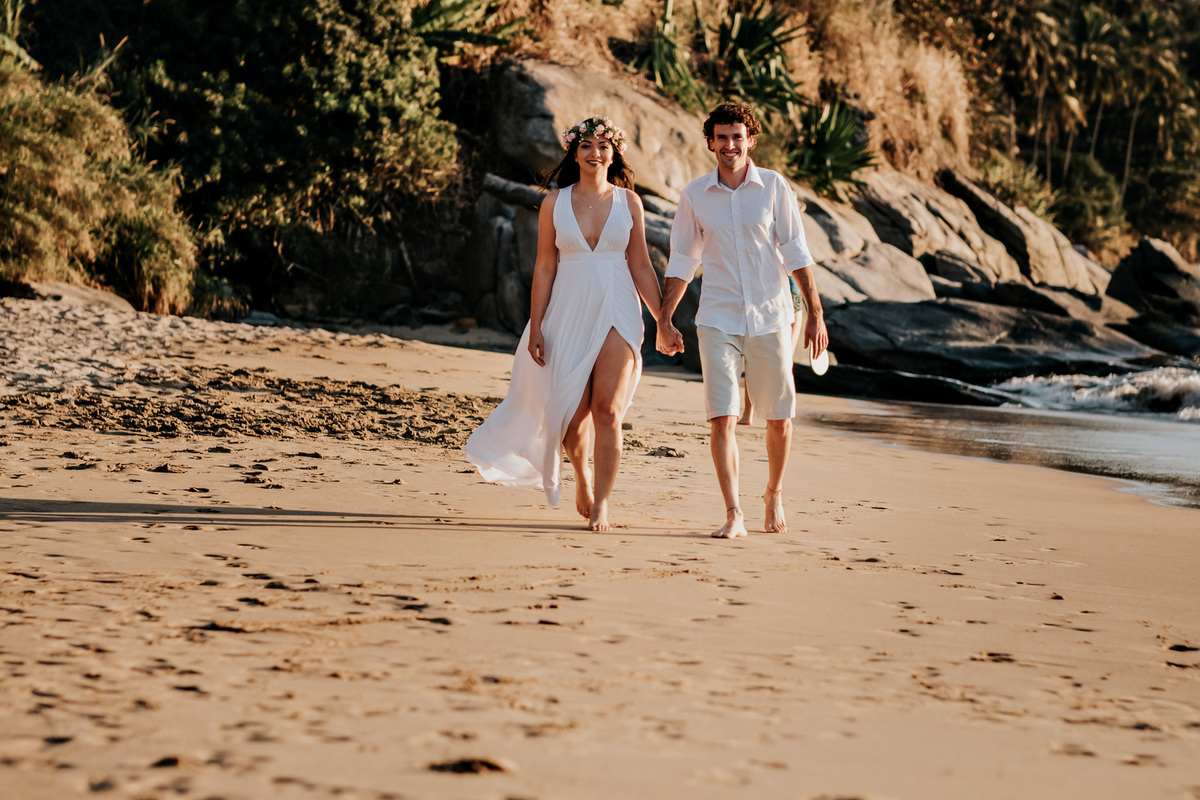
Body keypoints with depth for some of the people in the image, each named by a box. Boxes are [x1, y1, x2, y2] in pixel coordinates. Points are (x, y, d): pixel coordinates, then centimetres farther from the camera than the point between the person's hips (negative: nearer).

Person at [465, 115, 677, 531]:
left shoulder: (628, 201, 4)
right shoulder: (555, 203, 4)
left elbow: (641, 267, 7)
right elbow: (545, 268, 4)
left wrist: (664, 321, 3)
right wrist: (535, 328, 0)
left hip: (617, 313, 0)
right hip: (570, 313, 1)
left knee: (608, 411, -11)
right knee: (574, 415, 2)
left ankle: (601, 501, -3)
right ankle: (582, 479, 31)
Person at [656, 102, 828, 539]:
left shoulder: (774, 186, 0)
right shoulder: (695, 195, 3)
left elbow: (795, 252, 1)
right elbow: (683, 261, 10)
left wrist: (815, 313, -2)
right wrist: (664, 319, 7)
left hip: (770, 318, 0)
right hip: (718, 320, 0)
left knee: (779, 419, 7)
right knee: (722, 418, -11)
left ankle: (774, 495, 30)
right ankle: (734, 514, -8)